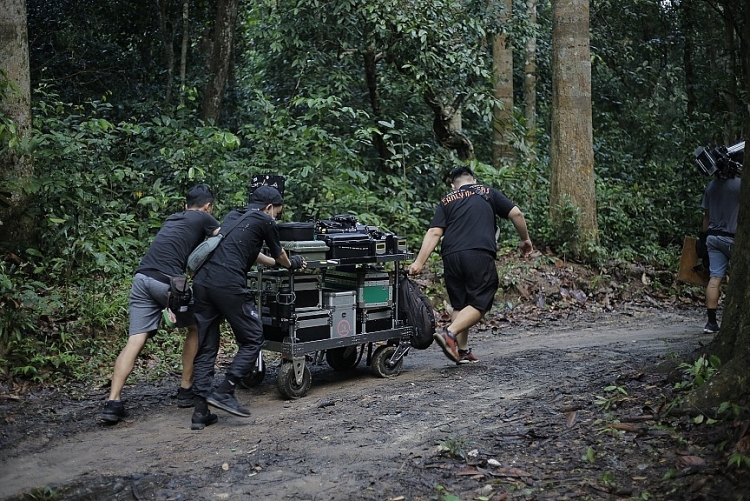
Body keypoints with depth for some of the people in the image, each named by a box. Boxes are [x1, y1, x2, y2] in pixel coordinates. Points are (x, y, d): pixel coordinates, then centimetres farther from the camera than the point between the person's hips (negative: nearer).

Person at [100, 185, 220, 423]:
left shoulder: (172, 220, 30)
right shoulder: (204, 219, 12)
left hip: (141, 278, 6)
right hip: (167, 281, -6)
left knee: (135, 340, 2)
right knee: (196, 328, 17)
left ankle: (113, 403, -8)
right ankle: (186, 390, 20)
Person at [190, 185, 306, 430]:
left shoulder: (232, 216, 28)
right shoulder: (265, 221, 7)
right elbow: (279, 255, 23)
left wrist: (277, 262, 54)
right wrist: (292, 263, 46)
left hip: (201, 281, 8)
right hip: (229, 285, -7)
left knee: (206, 348, 11)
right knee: (252, 340, 7)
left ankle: (200, 412, 8)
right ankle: (224, 392, -1)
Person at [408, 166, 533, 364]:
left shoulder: (446, 201, 20)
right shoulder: (488, 193, 18)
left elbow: (434, 232, 6)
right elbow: (516, 214, 11)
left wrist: (419, 262, 1)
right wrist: (525, 240, 25)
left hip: (451, 256, 4)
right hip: (479, 255, -3)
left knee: (460, 305, 16)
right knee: (479, 304, -1)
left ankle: (463, 351, 15)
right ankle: (449, 333, -19)